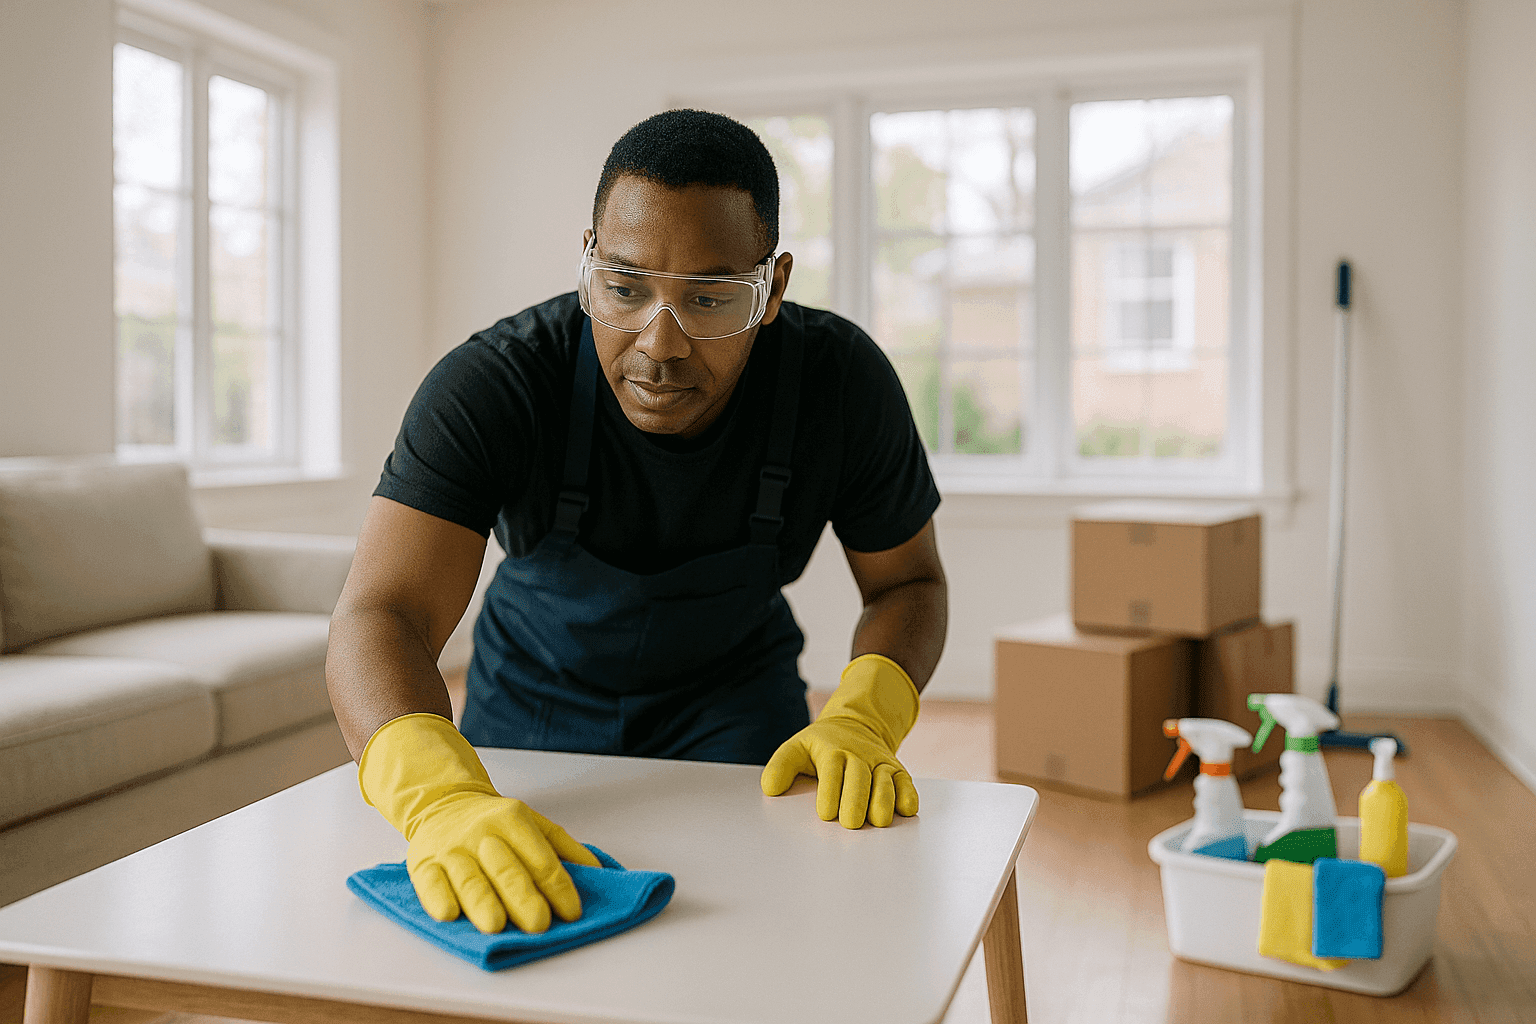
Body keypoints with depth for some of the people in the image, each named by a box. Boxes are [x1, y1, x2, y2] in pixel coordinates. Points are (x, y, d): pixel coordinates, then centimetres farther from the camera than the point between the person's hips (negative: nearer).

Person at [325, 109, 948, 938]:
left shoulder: (842, 381, -26)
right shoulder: (490, 386, -33)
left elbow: (908, 581, -11)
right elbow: (380, 617, -44)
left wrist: (863, 718, -32)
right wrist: (440, 797, -65)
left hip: (732, 694, 1)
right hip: (539, 690, 0)